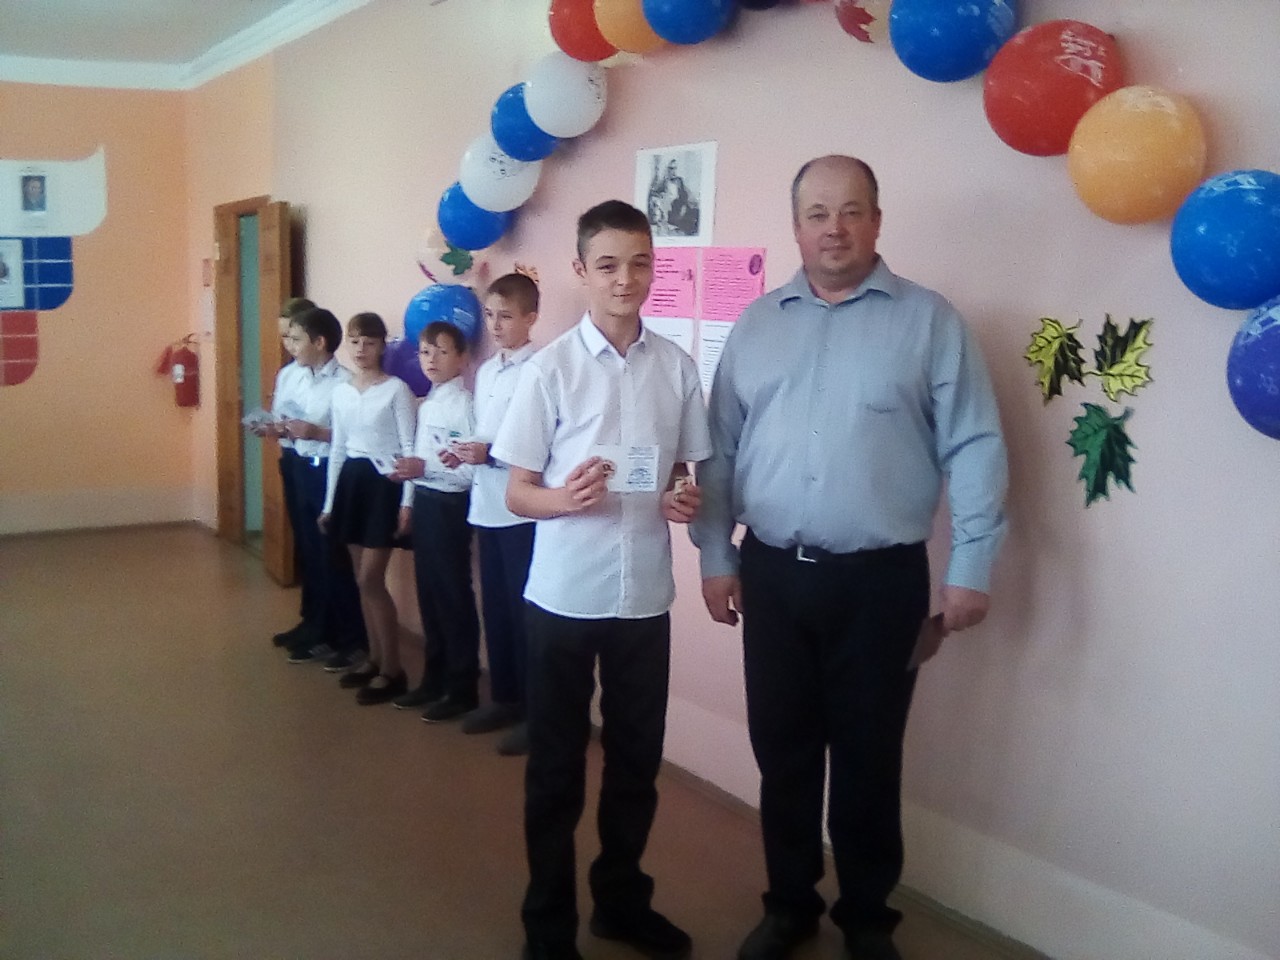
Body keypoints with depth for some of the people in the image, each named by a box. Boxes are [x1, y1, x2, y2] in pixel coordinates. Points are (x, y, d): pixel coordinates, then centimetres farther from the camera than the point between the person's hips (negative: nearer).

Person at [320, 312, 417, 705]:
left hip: (384, 483, -6)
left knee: (371, 579, -8)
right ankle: (375, 659, 22)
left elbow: (409, 448, -10)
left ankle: (392, 669, 1)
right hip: (351, 482, 6)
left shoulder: (396, 389, -8)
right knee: (361, 580, 10)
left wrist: (407, 502, -16)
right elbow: (337, 449, 15)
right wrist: (329, 502, 14)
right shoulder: (341, 392, 10)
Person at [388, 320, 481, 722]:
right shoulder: (426, 405, 12)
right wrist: (409, 470, 3)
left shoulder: (464, 404, -16)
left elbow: (474, 469, -23)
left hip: (450, 506, -9)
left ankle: (462, 688, 13)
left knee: (454, 595, 1)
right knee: (429, 594, 16)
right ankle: (434, 679, 29)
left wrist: (426, 468, -25)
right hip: (425, 502, 9)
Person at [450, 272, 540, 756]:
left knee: (525, 610, 1)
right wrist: (467, 453, -1)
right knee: (495, 607, 15)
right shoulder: (486, 370, 12)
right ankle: (505, 698, 29)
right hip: (486, 507, 8)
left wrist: (491, 455, -22)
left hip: (522, 511, -8)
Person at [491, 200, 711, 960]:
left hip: (645, 594, 3)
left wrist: (687, 501, -11)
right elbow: (518, 493, -4)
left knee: (637, 759, 15)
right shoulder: (550, 368, -7)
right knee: (556, 765, 9)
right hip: (564, 594, -3)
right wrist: (567, 499, -25)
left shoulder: (677, 367, 1)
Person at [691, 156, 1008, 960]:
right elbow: (720, 449, 9)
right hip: (772, 574, 3)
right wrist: (715, 557, 6)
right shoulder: (757, 324, 8)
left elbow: (974, 449, -4)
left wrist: (971, 567, -8)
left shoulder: (929, 320, -2)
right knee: (783, 752, 13)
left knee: (868, 759, 9)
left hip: (880, 580, -3)